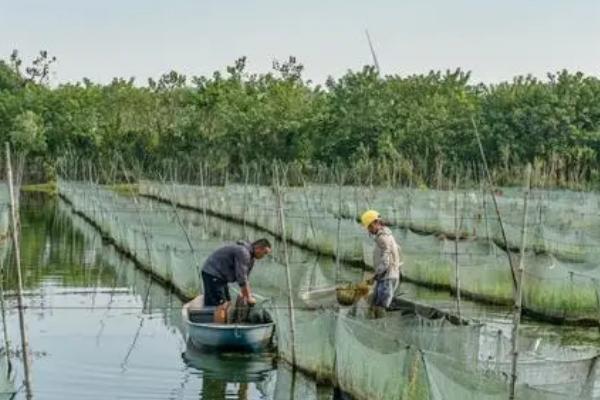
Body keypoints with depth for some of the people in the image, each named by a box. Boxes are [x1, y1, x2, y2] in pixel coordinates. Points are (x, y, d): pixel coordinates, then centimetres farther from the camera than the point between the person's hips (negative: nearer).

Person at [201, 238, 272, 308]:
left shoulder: (250, 257, 10)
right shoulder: (243, 252, -24)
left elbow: (244, 278, 16)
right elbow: (241, 278, -24)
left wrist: (249, 295, 10)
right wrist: (248, 298, -16)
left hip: (220, 275, 11)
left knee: (227, 304, 10)